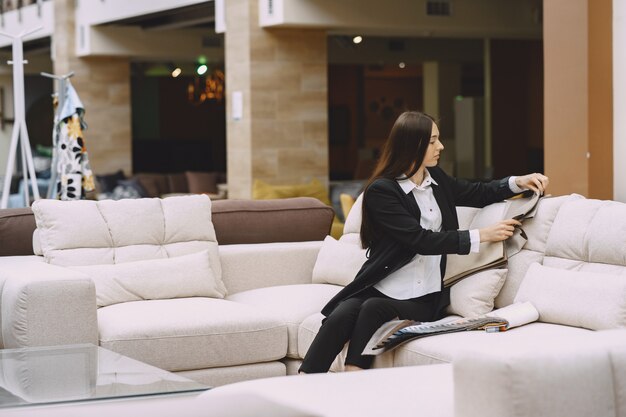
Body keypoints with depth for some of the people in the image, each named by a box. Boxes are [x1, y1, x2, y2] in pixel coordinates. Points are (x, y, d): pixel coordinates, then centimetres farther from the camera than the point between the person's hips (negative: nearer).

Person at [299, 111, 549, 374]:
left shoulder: (436, 180, 10)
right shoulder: (381, 191, -8)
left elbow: (480, 194, 26)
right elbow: (420, 239, -16)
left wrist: (519, 183, 8)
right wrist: (480, 236, -17)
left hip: (424, 296, 3)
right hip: (382, 286, -3)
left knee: (373, 309, -30)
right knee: (340, 316, -32)